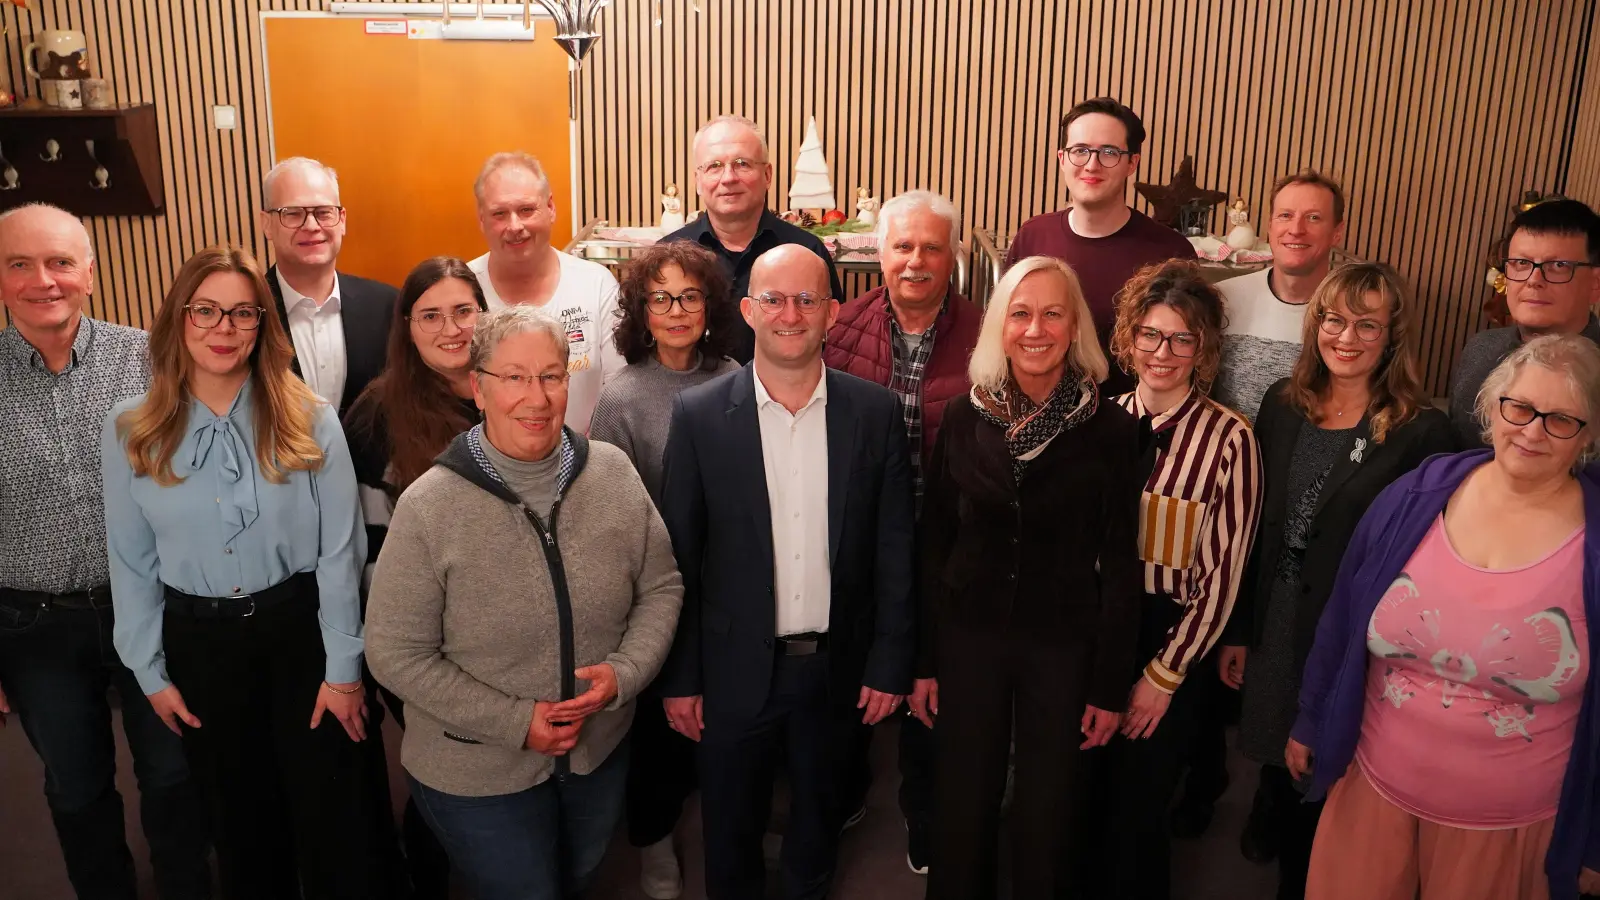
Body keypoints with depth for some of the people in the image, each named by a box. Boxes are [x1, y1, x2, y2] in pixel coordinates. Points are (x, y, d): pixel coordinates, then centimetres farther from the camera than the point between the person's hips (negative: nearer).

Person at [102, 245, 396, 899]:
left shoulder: (309, 420, -10)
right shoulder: (129, 431, -5)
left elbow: (339, 550, -9)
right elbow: (131, 562, 2)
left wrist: (343, 668, -9)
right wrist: (151, 672, 3)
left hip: (300, 626, -2)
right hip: (198, 641, 2)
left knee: (331, 812, 9)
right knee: (239, 813, 20)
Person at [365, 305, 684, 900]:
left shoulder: (613, 474, -10)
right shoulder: (428, 508, -20)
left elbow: (661, 587, -1)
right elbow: (396, 654, -15)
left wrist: (624, 673, -18)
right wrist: (517, 722, -19)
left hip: (602, 753, 4)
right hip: (477, 778, -3)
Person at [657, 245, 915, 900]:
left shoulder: (876, 412, -6)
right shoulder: (699, 415, -10)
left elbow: (894, 549, -2)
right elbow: (678, 558, -6)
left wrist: (890, 663, -2)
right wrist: (680, 676, -3)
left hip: (838, 668, 1)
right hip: (735, 668, -1)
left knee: (819, 821, 23)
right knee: (731, 829, 19)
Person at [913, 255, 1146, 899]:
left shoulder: (1110, 429, -8)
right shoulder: (966, 419, -3)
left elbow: (1120, 564, -5)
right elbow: (932, 546, 1)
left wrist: (1111, 684, -5)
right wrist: (923, 661, 1)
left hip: (1063, 649, -1)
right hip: (969, 640, 1)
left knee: (1047, 818, 13)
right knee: (961, 810, 13)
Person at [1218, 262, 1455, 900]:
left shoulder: (1422, 433, -12)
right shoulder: (1283, 405, 1)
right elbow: (1255, 528, 4)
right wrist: (1237, 631, 6)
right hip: (1273, 627, 4)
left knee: (1319, 782, 12)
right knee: (1276, 765, 20)